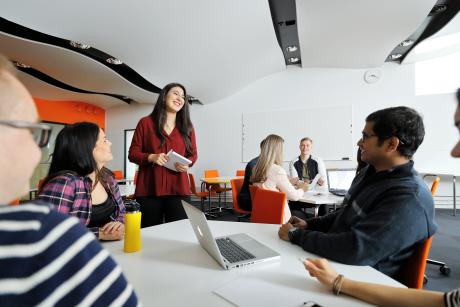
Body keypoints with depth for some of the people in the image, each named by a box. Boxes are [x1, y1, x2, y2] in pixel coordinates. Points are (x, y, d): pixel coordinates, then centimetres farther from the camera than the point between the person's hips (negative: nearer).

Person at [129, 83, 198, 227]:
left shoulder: (187, 126, 11)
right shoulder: (146, 123, 4)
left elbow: (193, 154, 15)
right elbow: (133, 153, 5)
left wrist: (187, 163, -7)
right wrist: (151, 157, -14)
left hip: (178, 189, 2)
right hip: (149, 189, -1)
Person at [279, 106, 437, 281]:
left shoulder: (409, 200, -24)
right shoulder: (372, 172, 5)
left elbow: (355, 251, -30)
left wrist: (296, 235, -20)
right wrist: (309, 225, 3)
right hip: (333, 260, 8)